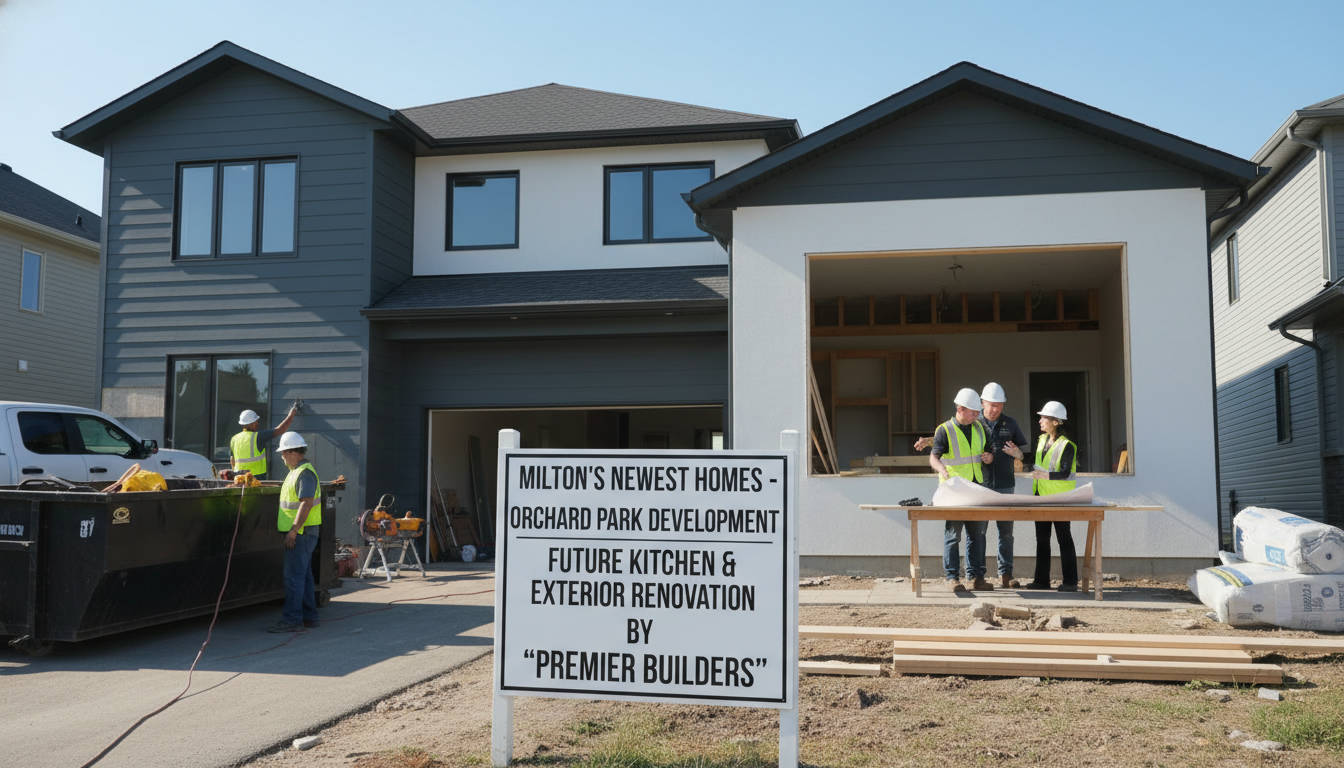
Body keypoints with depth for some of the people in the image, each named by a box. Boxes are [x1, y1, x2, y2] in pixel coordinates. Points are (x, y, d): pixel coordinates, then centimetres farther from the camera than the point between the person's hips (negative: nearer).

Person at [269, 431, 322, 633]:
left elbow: (306, 503, -23)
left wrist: (293, 530, -25)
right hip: (300, 533, 11)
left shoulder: (305, 473, -16)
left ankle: (292, 620, -6)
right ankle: (309, 617, 18)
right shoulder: (296, 471, 18)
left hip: (301, 533, -11)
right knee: (304, 575, 13)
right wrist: (281, 520, 26)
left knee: (293, 576, -8)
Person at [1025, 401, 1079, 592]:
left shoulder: (1066, 445, -13)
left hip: (1060, 498, -8)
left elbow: (1065, 473, -20)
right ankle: (1042, 580, 15)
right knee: (1042, 538, 9)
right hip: (1041, 495, 8)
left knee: (1064, 538, -1)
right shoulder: (1041, 440, 10)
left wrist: (1046, 475, -30)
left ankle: (1070, 581, 6)